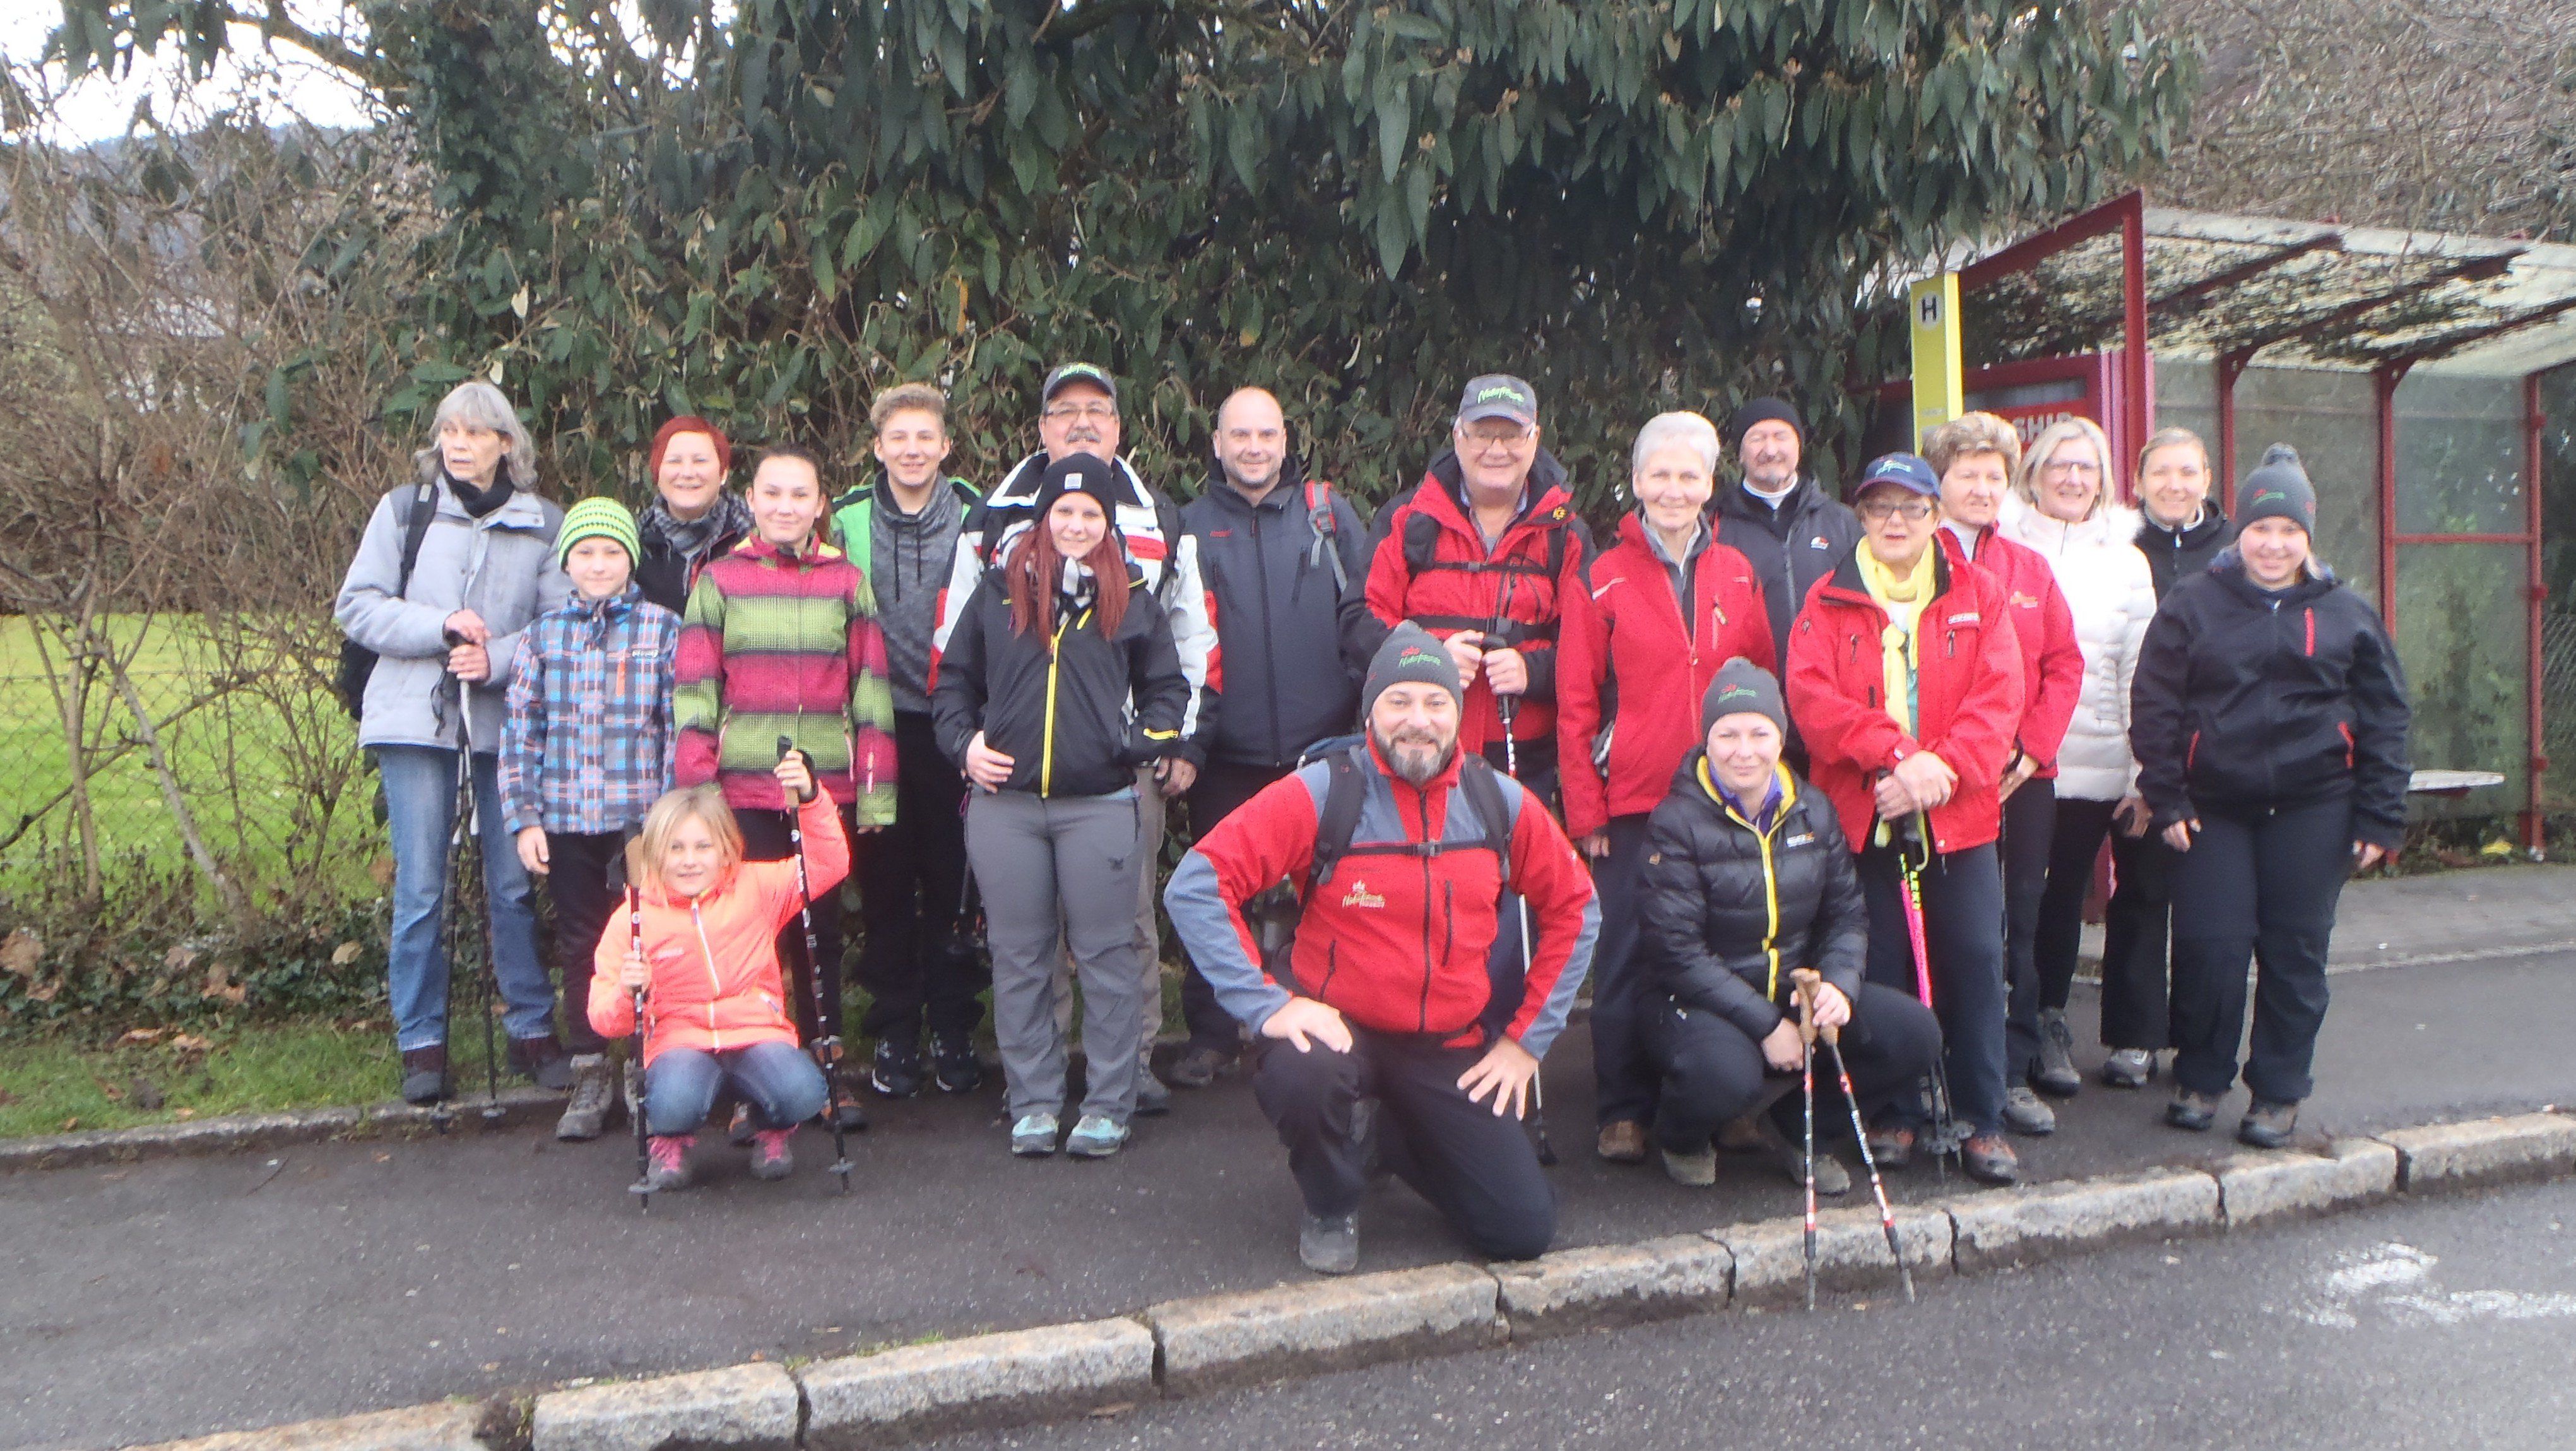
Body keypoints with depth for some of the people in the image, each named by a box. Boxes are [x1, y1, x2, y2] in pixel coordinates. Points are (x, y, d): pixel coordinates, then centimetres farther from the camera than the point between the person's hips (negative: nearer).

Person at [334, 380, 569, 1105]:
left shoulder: (542, 523, 5)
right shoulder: (403, 509, 5)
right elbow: (357, 607, 2)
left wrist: (498, 659, -16)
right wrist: (441, 626, -12)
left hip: (507, 721, 0)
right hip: (415, 718, 0)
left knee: (514, 884, 4)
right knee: (420, 889, 2)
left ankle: (532, 1030, 16)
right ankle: (422, 1043, 12)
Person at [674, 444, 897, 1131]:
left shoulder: (846, 581, 8)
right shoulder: (719, 581, 6)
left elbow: (871, 687, 6)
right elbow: (694, 691, 3)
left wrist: (875, 790, 1)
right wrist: (696, 791, -3)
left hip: (826, 791, 1)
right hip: (743, 791, -1)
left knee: (821, 930, 9)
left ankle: (827, 1067, 19)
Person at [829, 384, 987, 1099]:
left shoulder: (977, 519, 3)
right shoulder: (846, 522, 4)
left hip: (952, 725, 0)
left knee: (952, 885, 4)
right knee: (886, 885, 6)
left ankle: (953, 1032, 16)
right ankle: (893, 1034, 17)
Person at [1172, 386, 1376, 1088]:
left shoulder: (1327, 511, 6)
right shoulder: (1193, 524, 7)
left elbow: (1363, 613, 4)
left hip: (1319, 745, 0)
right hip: (1227, 750, 0)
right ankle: (1211, 1035, 21)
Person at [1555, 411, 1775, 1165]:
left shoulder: (1739, 576, 9)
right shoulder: (1604, 581, -1)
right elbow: (1575, 706, -2)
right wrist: (1585, 812, -6)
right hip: (1632, 805, -3)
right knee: (1627, 961, 2)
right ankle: (1623, 1113, 14)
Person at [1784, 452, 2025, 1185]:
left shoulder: (1979, 596, 8)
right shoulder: (1828, 603, 6)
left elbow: (1998, 699, -2)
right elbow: (1812, 696, -8)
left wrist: (1942, 769, -17)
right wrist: (1896, 755, -20)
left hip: (1959, 819, 1)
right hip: (1863, 816, 0)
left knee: (1975, 961, 0)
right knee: (1882, 967, 5)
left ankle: (1982, 1121, 12)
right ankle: (1894, 1116, 18)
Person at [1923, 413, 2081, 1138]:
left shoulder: (2031, 570, 14)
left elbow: (2064, 664, 11)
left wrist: (2033, 748, -2)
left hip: (2024, 774, 5)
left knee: (2018, 923, 9)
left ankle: (2014, 1073, 19)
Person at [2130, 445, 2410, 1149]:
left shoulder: (2347, 614, 6)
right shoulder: (2192, 605, 2)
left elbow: (2384, 719, 7)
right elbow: (2153, 703, 0)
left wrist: (2379, 818, 1)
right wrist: (2166, 798, -6)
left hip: (2312, 811, 1)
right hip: (2215, 807, -1)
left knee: (2295, 952, 5)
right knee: (2211, 945, -3)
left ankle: (2279, 1091, 19)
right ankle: (2201, 1078, 16)